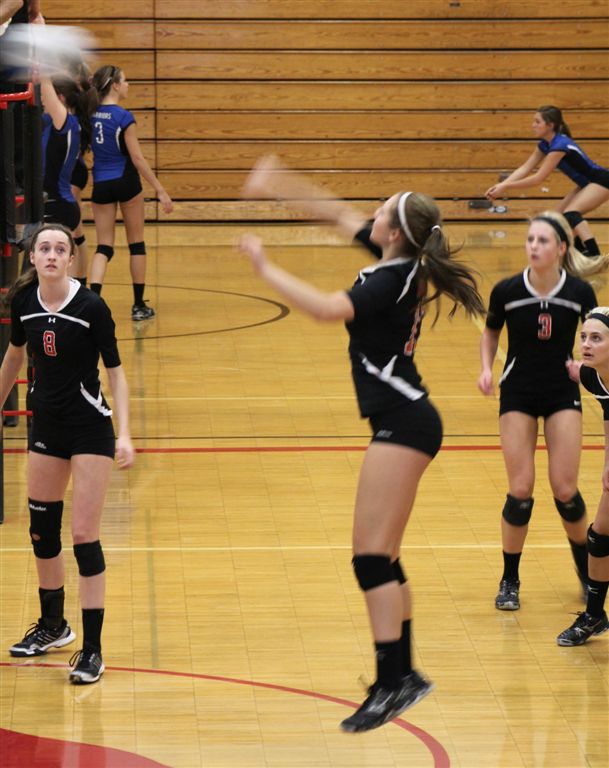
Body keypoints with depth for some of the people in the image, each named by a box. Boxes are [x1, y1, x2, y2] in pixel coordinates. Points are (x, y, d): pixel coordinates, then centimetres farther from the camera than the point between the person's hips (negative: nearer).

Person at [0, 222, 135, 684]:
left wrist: (125, 435, -19)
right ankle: (53, 627, 35)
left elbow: (115, 370, -12)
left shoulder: (91, 307, -17)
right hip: (46, 426, 5)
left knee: (84, 535, -8)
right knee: (42, 531, 14)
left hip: (90, 428, -5)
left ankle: (92, 650, -1)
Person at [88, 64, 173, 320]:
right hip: (125, 182, -4)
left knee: (104, 246, 4)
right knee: (136, 243, 12)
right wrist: (161, 191, -10)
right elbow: (137, 159, -14)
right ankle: (139, 306, 16)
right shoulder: (123, 117, -15)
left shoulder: (91, 114, 1)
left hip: (101, 185, 4)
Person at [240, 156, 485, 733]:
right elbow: (338, 214, 21)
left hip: (403, 421, -10)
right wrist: (278, 184, 20)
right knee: (381, 558, 14)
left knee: (372, 555, -13)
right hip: (402, 421, 10)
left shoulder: (393, 278, -17)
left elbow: (328, 308, -31)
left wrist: (265, 268, -23)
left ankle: (393, 683, -17)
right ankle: (401, 675, 20)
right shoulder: (400, 261, 9)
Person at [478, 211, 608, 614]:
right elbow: (491, 332, 7)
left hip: (562, 393, 0)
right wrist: (487, 369, -8)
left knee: (564, 489, -3)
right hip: (518, 395, 0)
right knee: (521, 490, -5)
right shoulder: (507, 291, -12)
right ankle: (510, 581, 11)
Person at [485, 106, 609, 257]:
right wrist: (501, 185, -14)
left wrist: (506, 187, -24)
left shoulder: (560, 145, -28)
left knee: (570, 213, -26)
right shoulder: (545, 144, 1)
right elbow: (525, 169, 0)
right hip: (587, 183, 10)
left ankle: (595, 258, -33)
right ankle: (583, 251, 20)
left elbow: (538, 178, -27)